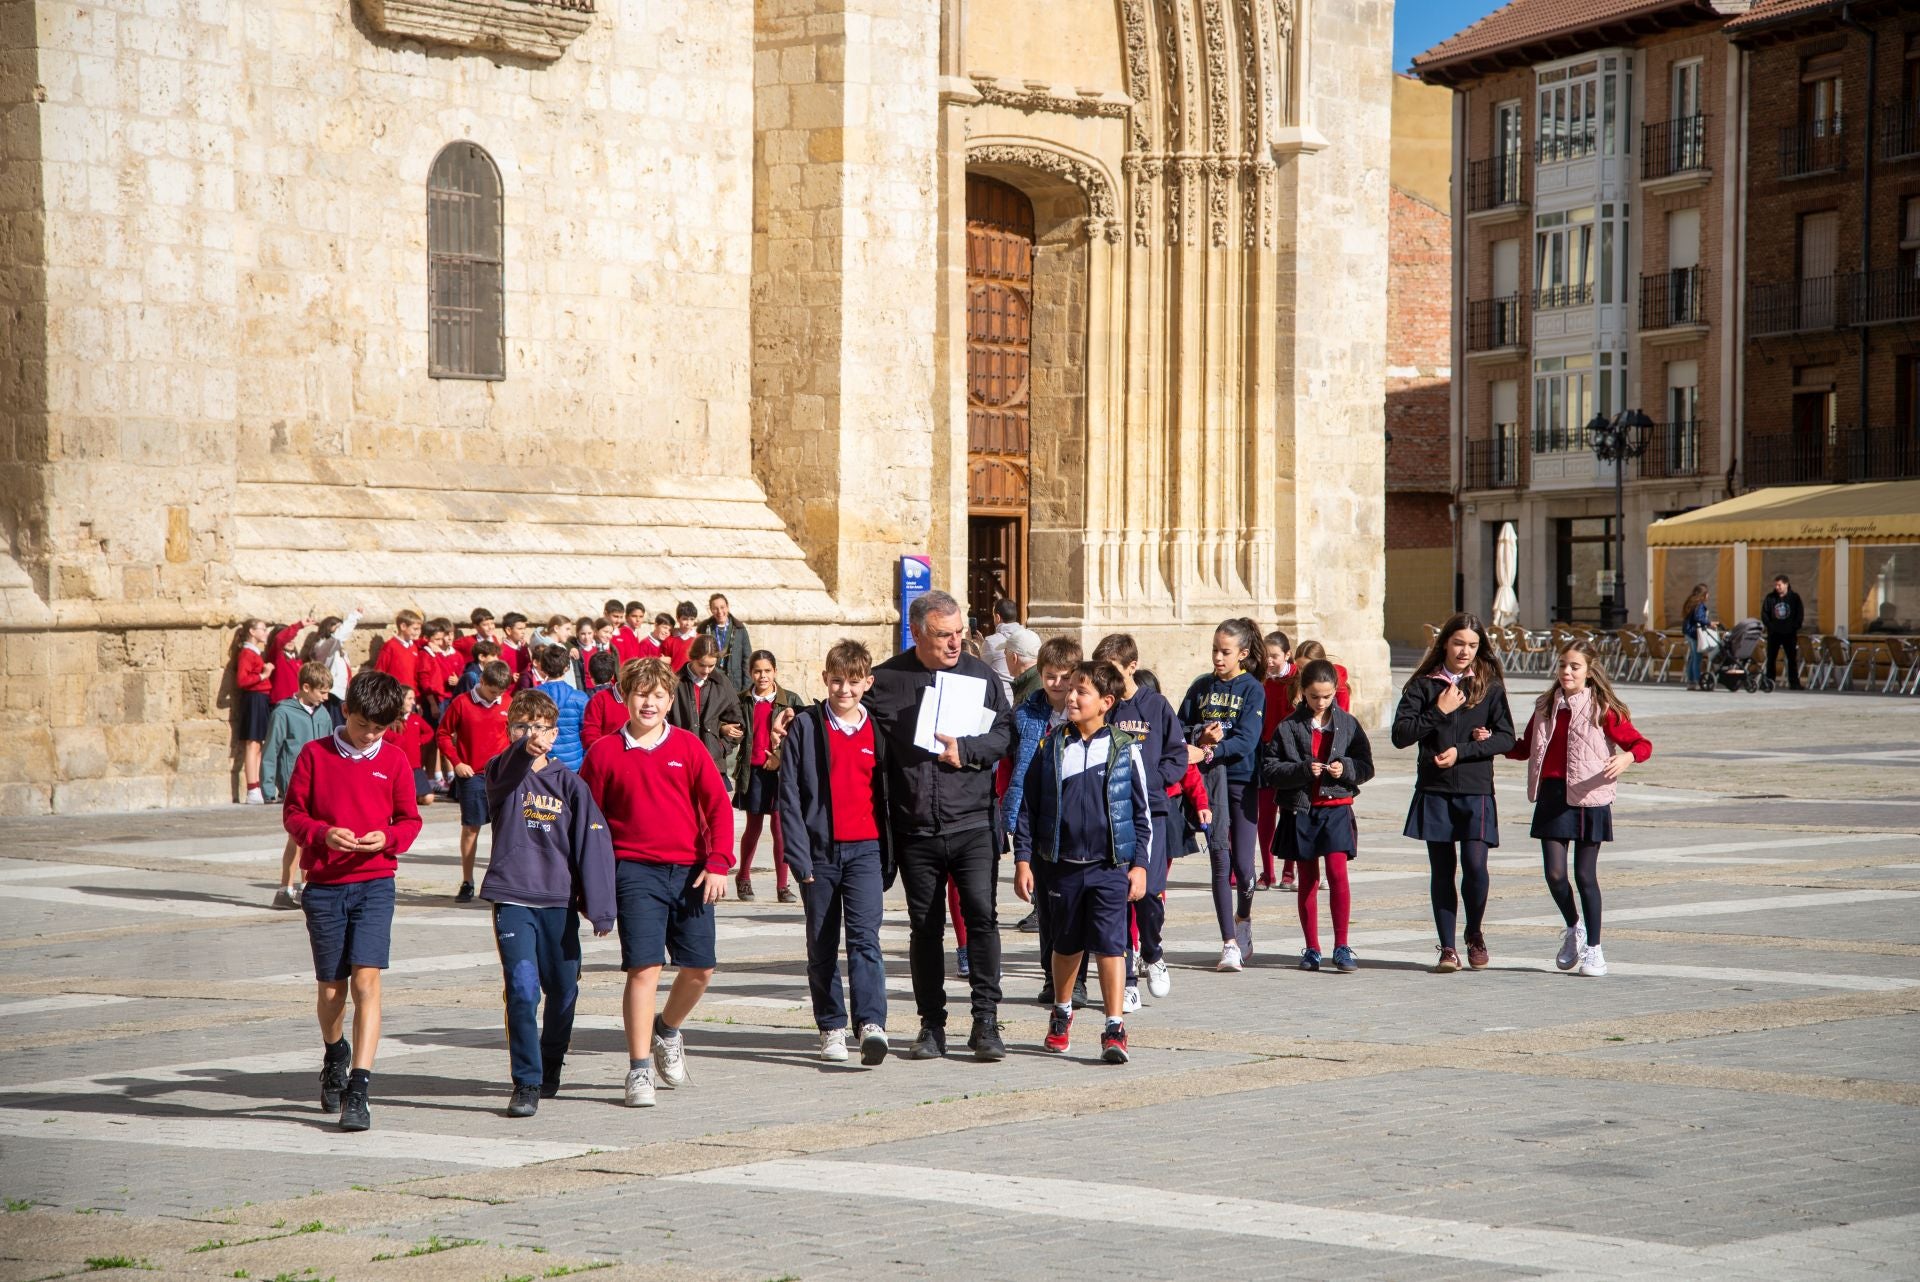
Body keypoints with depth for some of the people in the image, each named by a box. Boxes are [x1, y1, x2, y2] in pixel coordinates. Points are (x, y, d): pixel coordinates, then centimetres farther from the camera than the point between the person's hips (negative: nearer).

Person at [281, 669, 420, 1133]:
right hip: (324, 885, 1)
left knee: (366, 979, -15)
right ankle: (334, 1055, 41)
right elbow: (292, 813, 3)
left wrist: (387, 838, -12)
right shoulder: (314, 754, 2)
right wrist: (323, 834, -16)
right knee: (331, 987, 9)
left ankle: (358, 1088, -15)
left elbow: (410, 820, 9)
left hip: (374, 882, -1)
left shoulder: (393, 760, 3)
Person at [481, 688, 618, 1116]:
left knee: (563, 992, 11)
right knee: (522, 989, -14)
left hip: (559, 902, 2)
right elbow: (506, 774, -25)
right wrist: (524, 750, -48)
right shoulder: (501, 773, 1)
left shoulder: (569, 783, 3)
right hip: (512, 900, -2)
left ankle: (550, 1069, 34)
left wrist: (600, 909, -4)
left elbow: (593, 844, 1)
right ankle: (526, 1084, -8)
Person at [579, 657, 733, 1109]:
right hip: (635, 872, -2)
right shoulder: (605, 753, 2)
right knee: (644, 967, -10)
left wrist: (717, 864, -6)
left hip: (691, 871, 2)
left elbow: (718, 805, 4)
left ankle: (667, 1030, 35)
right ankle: (639, 1071, -3)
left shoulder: (689, 746, 5)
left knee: (700, 969, 5)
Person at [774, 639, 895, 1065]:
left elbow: (886, 795, 13)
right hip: (819, 851, 0)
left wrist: (887, 861, 10)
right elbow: (790, 796, -1)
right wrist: (799, 857, -9)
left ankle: (871, 1024, -22)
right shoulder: (803, 727, 2)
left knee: (865, 936, -14)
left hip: (865, 850, 0)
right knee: (822, 945, 7)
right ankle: (831, 1027, 17)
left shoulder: (877, 732, 8)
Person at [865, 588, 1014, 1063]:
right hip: (915, 828, 1)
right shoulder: (885, 681, 4)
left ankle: (986, 1022, -3)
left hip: (973, 825, -1)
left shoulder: (980, 675, 6)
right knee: (925, 928, 7)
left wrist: (965, 750, -14)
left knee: (981, 915, -10)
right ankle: (932, 1025, 16)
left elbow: (1003, 733, 3)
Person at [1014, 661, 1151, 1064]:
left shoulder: (1125, 749, -2)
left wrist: (1140, 864, -2)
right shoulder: (1051, 746, 3)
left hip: (1110, 866, -2)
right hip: (1062, 864, 2)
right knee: (1066, 945, 16)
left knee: (1110, 944, -9)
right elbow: (1028, 806, 6)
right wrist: (1023, 860, 1)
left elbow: (1142, 812, 3)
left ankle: (1115, 1030, -7)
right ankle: (1062, 1014, 36)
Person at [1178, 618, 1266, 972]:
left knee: (1242, 864, -3)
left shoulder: (1253, 690, -2)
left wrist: (1206, 753, -26)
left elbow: (1246, 740, -14)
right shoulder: (1201, 687, 8)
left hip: (1243, 781, -2)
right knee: (1220, 861, -3)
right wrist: (1201, 736, -16)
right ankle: (1230, 943, 0)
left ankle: (1244, 918, 29)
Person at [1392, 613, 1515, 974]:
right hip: (1434, 791, 1)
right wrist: (1439, 712, -11)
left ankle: (1474, 936, 15)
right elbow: (1400, 735, -3)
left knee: (1475, 865, -9)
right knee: (1441, 870, 2)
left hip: (1476, 791, -1)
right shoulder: (1423, 685, 4)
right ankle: (1448, 949, 11)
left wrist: (1462, 751, -10)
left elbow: (1506, 737, -1)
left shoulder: (1490, 685, 6)